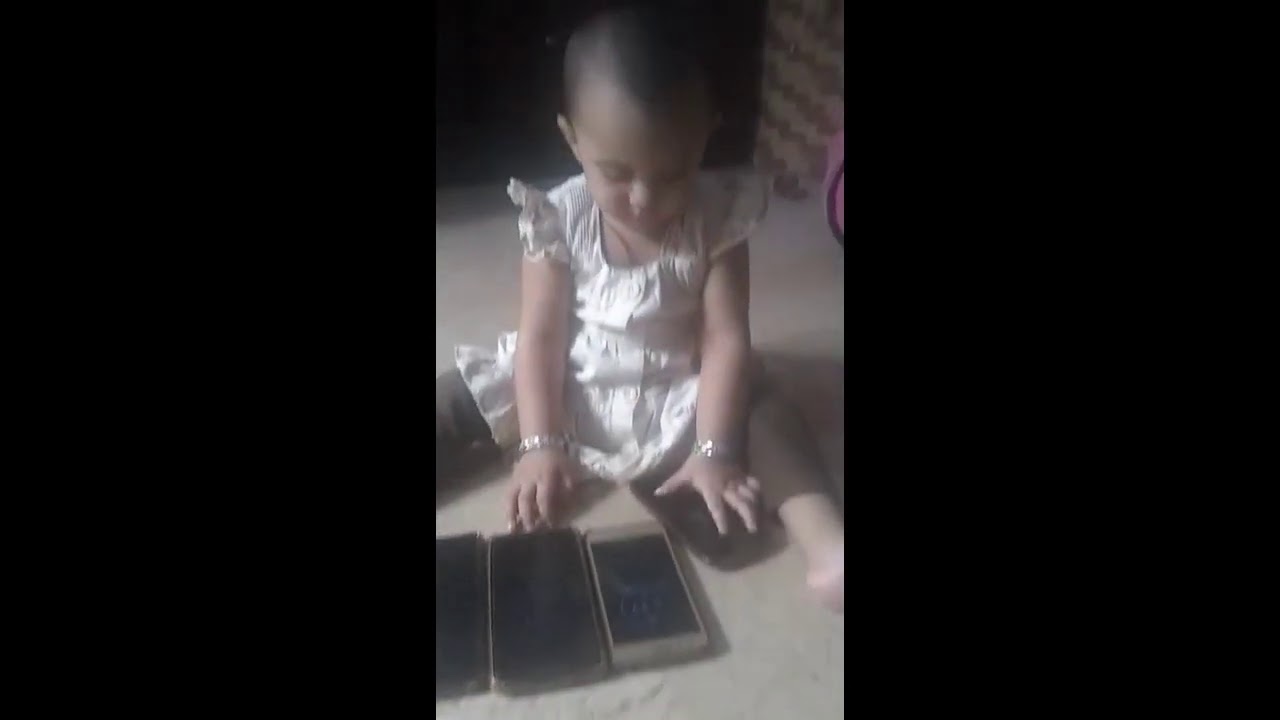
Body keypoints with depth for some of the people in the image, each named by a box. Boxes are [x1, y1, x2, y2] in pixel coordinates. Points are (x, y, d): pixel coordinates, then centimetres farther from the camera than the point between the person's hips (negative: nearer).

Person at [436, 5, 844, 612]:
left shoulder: (718, 218, -14)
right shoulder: (559, 219, -13)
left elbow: (726, 340, -17)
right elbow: (541, 337, -13)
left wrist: (713, 449, -25)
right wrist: (540, 443, -21)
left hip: (676, 399, -1)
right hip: (567, 392, 2)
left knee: (764, 413, -27)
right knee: (454, 402, -11)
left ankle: (826, 547, -38)